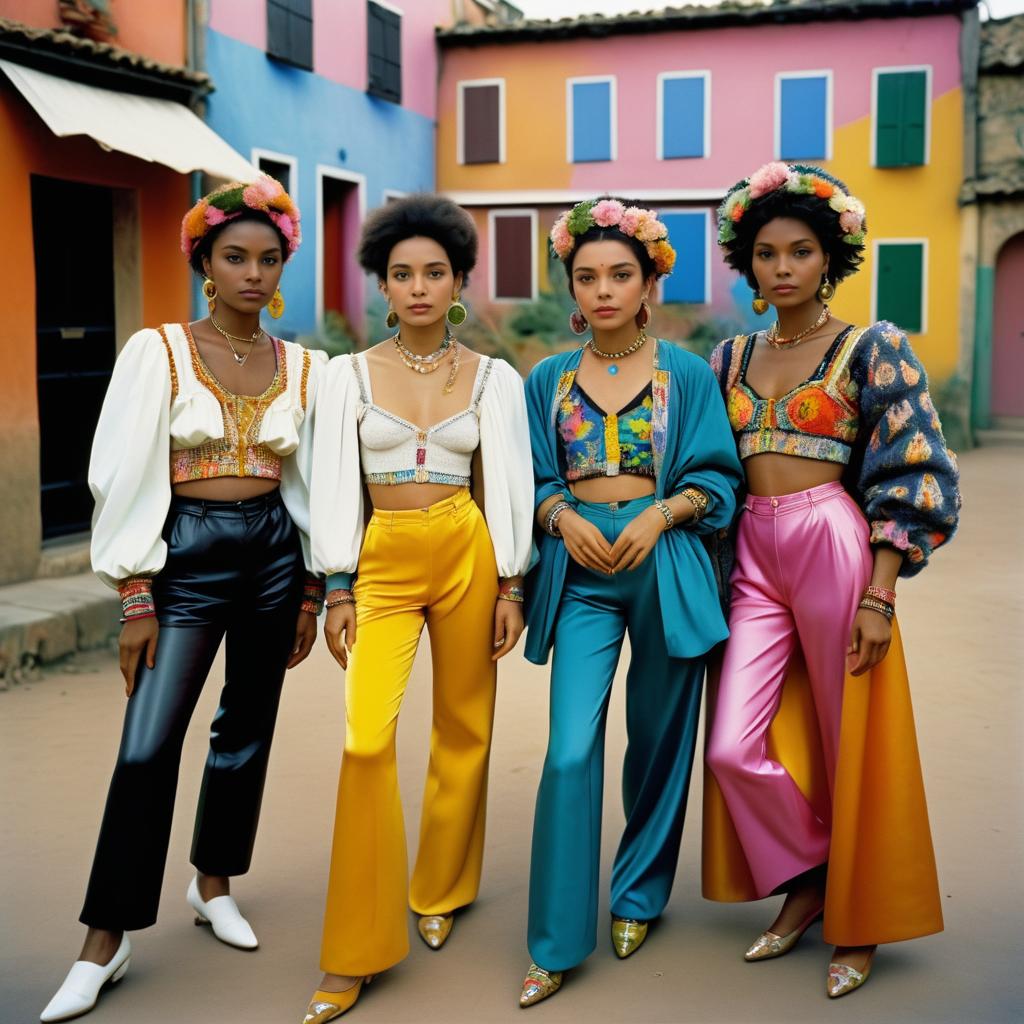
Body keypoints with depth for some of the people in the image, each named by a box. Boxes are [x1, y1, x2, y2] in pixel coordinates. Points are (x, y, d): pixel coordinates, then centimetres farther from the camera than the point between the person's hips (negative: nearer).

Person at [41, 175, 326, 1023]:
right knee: (147, 746, -8)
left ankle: (215, 885, 33)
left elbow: (313, 483, 9)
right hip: (188, 551, -3)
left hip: (275, 551, 4)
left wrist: (312, 593, 8)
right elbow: (126, 478, -7)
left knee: (248, 729, 13)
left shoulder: (304, 366, 4)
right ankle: (106, 942, 4)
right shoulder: (158, 351, -5)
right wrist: (136, 600, -11)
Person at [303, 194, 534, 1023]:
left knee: (464, 729, 8)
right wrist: (337, 590, -3)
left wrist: (511, 585, 1)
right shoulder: (350, 373, 3)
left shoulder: (493, 378, 5)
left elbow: (506, 486, 5)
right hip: (383, 560, -1)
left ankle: (440, 891, 31)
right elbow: (336, 486, 2)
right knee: (367, 739, -14)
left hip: (468, 555, 1)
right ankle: (355, 951, -4)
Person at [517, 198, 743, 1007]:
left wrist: (658, 516, -15)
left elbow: (714, 480, 2)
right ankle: (558, 943, 1)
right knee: (569, 752, -9)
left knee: (658, 741, 10)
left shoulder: (687, 374, 2)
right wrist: (565, 520, -10)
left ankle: (638, 897, 31)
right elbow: (535, 482, 9)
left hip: (664, 564, 0)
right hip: (580, 569, 1)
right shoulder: (550, 379, 7)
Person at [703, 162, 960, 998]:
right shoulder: (732, 356, 12)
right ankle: (805, 882, 25)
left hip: (833, 546, -4)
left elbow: (914, 478, -7)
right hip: (754, 559, 5)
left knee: (850, 745, 5)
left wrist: (878, 595, -13)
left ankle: (859, 924, 25)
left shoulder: (872, 349, -2)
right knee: (734, 748, -1)